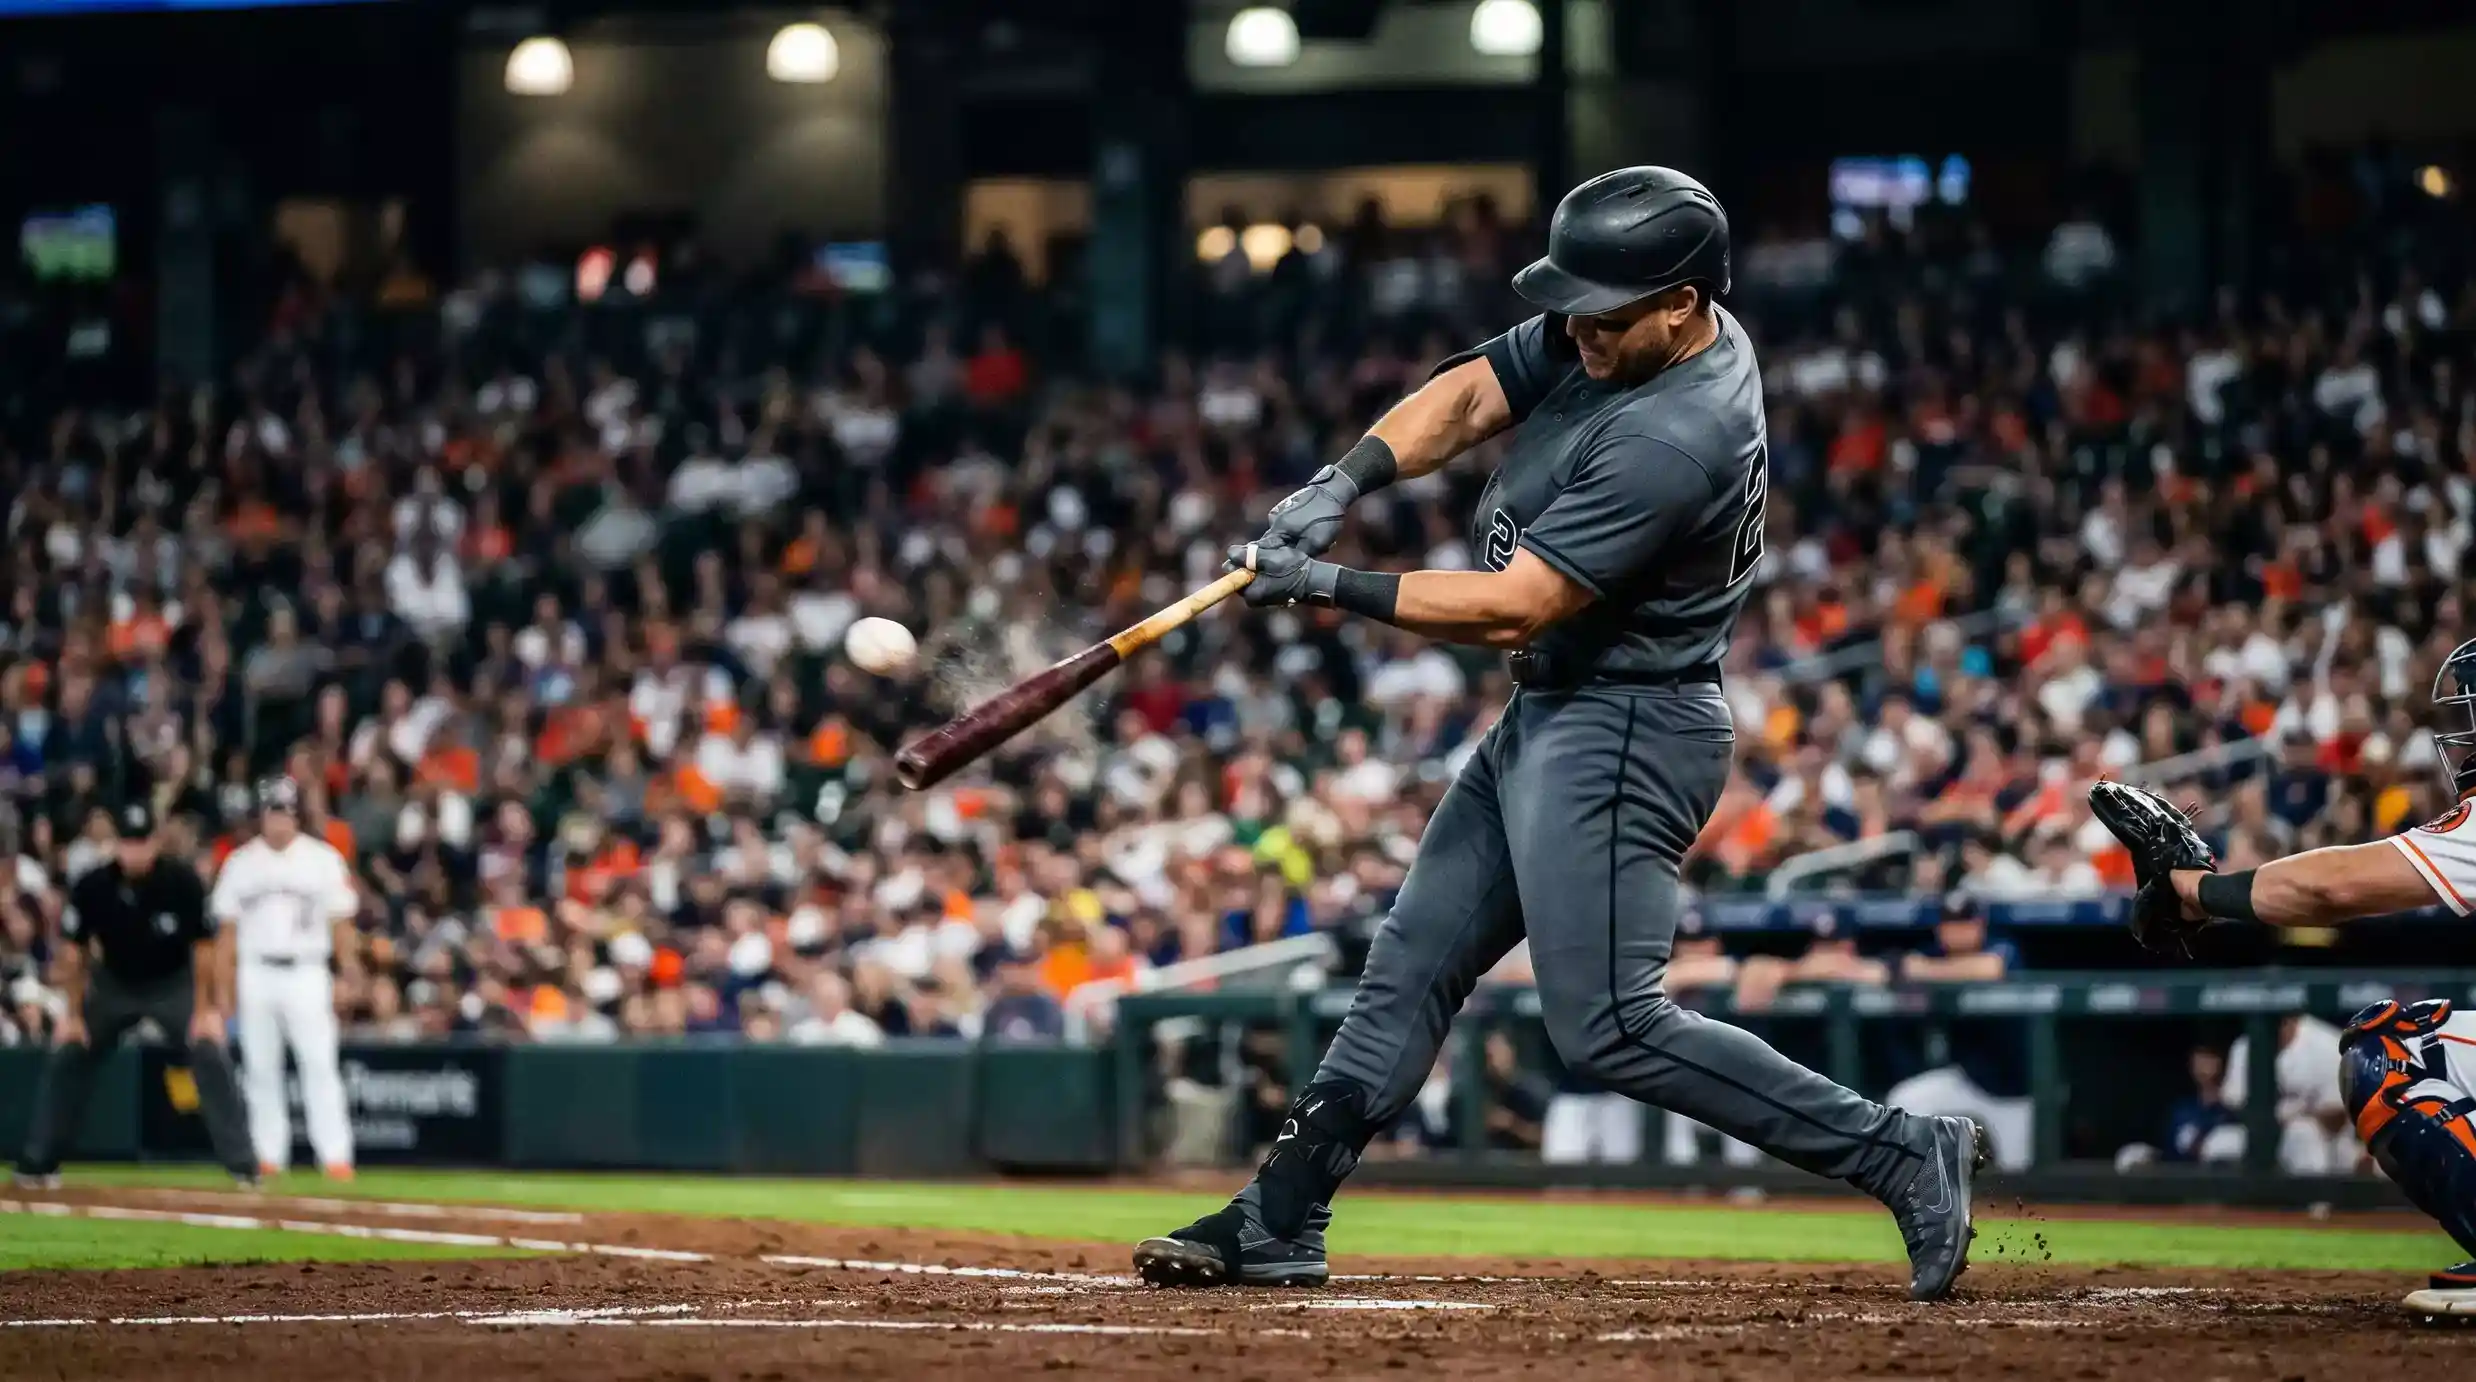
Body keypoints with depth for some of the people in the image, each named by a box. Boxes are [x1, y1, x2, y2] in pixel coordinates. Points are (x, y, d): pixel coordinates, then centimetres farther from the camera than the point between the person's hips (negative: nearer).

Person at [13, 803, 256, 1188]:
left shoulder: (182, 882, -25)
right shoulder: (92, 886, -21)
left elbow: (204, 947, -16)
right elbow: (73, 951, -8)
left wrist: (205, 1010, -17)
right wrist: (73, 1012, -7)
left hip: (174, 983, -2)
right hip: (113, 983, 2)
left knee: (211, 1056, -18)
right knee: (66, 1058, -2)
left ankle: (241, 1164, -14)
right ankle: (36, 1164, 10)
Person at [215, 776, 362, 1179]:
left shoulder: (323, 859, 3)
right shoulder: (241, 863, 8)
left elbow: (341, 922, 3)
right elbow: (226, 926, 8)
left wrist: (350, 976, -4)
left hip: (306, 975, -2)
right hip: (256, 975, 2)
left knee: (320, 1064, -10)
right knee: (260, 1067, 5)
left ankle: (335, 1157, -13)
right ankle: (268, 1157, 12)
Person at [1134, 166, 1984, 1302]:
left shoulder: (1677, 437, -28)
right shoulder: (1614, 334, 0)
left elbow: (1513, 607, -26)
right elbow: (1468, 396, 5)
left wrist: (1331, 587, -21)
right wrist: (1343, 485, -12)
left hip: (1625, 732, -10)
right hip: (1548, 716, 10)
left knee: (1605, 1026, -13)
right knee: (1413, 963, 13)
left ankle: (1902, 1153, -8)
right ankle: (1279, 1220, 20)